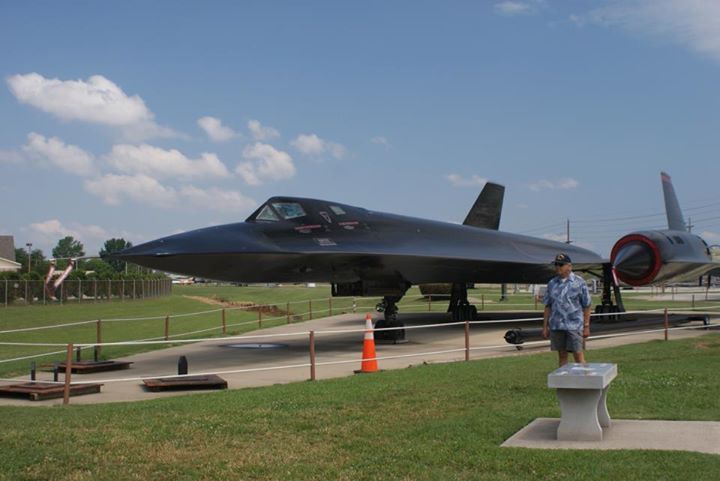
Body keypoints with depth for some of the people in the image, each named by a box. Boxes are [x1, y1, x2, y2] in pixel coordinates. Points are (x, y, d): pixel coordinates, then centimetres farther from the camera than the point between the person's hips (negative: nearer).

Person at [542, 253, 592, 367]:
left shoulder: (579, 282, -2)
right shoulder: (552, 283, 10)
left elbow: (586, 306, -1)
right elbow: (547, 306, 12)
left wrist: (586, 326, -5)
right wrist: (545, 326, 7)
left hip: (575, 325, -4)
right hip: (556, 326, 4)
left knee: (578, 355, -6)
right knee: (562, 355, 9)